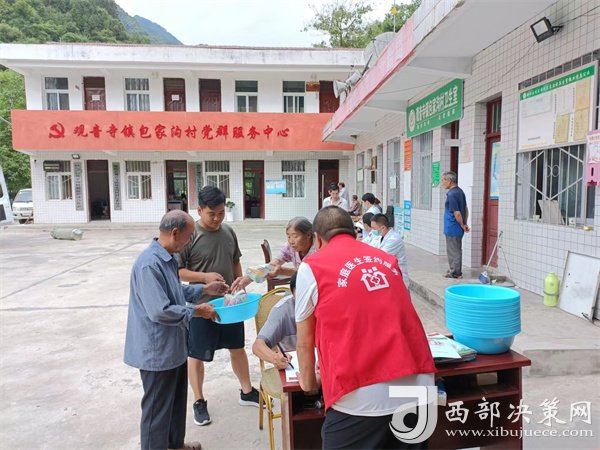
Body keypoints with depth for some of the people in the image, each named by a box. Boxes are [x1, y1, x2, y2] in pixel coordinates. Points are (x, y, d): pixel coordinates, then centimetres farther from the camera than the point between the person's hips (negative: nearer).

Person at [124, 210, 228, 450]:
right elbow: (159, 311, -31)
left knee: (176, 400, 25)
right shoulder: (150, 264, -27)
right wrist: (196, 311, -20)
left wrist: (204, 289, 12)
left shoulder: (167, 258, 5)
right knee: (157, 408, 9)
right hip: (158, 350, -10)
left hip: (173, 346, 10)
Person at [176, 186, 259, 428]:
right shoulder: (190, 235, -16)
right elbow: (177, 270, -14)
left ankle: (247, 392, 38)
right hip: (202, 305, -5)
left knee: (237, 347, 19)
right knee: (196, 354, 11)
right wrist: (204, 277, -26)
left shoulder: (228, 231, 1)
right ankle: (199, 401, 31)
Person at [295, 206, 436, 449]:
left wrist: (308, 382, 29)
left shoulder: (311, 267, 2)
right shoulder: (388, 260, 16)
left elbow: (305, 342, 10)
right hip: (419, 385, 6)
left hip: (362, 396, -5)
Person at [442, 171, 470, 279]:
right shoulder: (460, 191, 10)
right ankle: (455, 271, 26)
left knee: (453, 251, 0)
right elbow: (466, 209, 16)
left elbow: (457, 213, -22)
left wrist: (462, 225, -9)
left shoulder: (452, 194, -21)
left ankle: (455, 273, 8)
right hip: (457, 229, 10)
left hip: (452, 229, -10)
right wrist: (465, 224, 15)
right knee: (456, 250, 17)